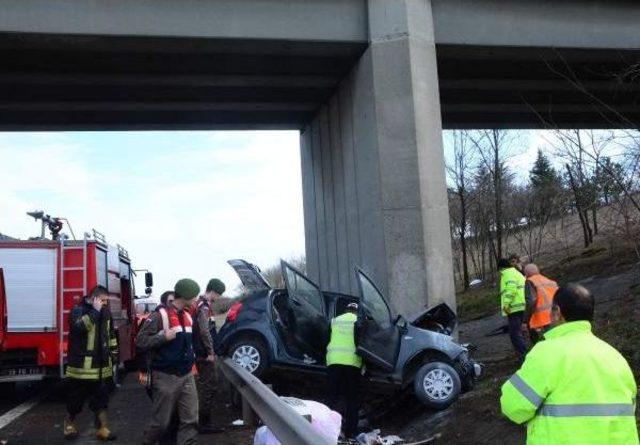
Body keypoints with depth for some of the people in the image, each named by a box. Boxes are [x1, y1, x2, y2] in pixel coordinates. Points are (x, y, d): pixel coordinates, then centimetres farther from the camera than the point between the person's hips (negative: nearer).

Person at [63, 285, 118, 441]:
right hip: (82, 365, -5)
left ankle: (102, 429, 14)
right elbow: (79, 327, -30)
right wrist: (95, 311, -27)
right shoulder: (78, 310, -9)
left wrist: (114, 353, 18)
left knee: (101, 398, 8)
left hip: (101, 365, 5)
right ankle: (69, 424, 30)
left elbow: (111, 333, 19)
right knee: (76, 397, 9)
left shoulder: (105, 312, 10)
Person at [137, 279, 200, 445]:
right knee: (161, 421, 6)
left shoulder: (188, 316, 11)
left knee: (191, 420, 1)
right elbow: (141, 341, -16)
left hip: (187, 376, 6)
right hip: (166, 377, -6)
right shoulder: (160, 315, -12)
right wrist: (164, 337, -22)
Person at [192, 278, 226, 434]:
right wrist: (210, 352, -18)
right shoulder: (204, 306, -16)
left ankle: (204, 421, 25)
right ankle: (205, 423, 1)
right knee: (208, 387, -4)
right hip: (204, 354, -10)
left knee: (205, 386, 16)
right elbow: (205, 331, -24)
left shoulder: (201, 304, 15)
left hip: (201, 353, 10)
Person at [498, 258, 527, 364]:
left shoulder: (507, 274, -4)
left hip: (514, 308, -10)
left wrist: (506, 304, -24)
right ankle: (523, 356, 24)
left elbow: (511, 288, -21)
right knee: (518, 333, 19)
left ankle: (523, 356, -16)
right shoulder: (517, 273, 26)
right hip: (522, 307, 10)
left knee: (515, 334, -11)